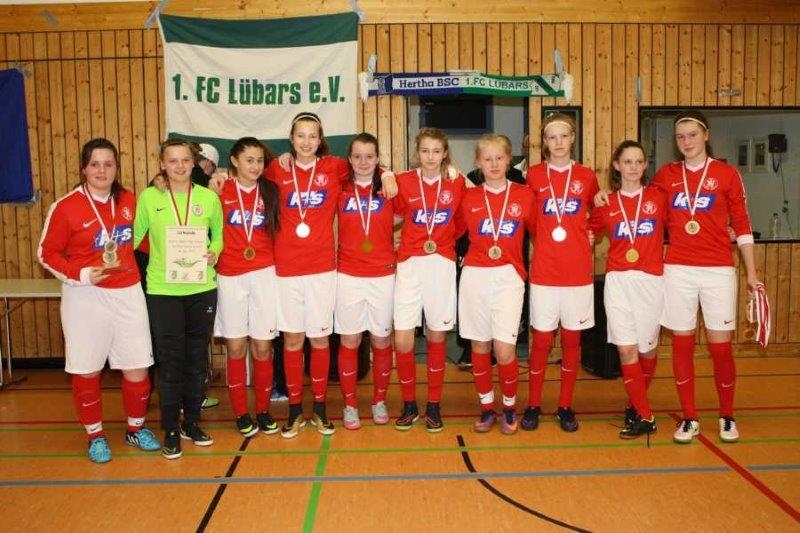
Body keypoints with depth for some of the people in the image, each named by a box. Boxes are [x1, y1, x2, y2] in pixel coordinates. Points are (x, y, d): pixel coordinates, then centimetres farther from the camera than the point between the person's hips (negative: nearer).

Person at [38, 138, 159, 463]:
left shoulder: (129, 200, 4)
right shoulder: (66, 207, -8)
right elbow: (47, 253, -3)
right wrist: (80, 275, -16)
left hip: (128, 293, 3)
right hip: (85, 297, -3)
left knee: (138, 366, 6)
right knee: (87, 370, 7)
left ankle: (136, 429, 27)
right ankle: (95, 435, 26)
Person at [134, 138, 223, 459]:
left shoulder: (209, 197, 2)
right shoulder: (149, 197, 0)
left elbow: (219, 234, 13)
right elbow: (135, 236, 6)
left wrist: (213, 253, -6)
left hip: (202, 289, 2)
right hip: (162, 290, -2)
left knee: (196, 358, 11)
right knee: (170, 361, 2)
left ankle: (191, 423, 26)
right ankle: (171, 430, 16)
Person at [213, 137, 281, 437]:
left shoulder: (270, 191, 4)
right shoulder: (221, 191, -1)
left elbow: (277, 232, 11)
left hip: (264, 275, 1)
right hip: (230, 277, -1)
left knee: (262, 347, 5)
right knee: (236, 347, 5)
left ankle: (263, 411, 19)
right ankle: (241, 414, 18)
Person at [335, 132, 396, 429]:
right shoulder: (340, 190, 2)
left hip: (383, 275, 0)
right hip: (348, 276, 0)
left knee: (381, 340, 8)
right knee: (349, 340, 5)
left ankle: (379, 400, 25)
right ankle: (350, 404, 18)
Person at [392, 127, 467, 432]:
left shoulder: (457, 182, 2)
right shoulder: (404, 181, 0)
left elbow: (461, 221, 13)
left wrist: (443, 239, 6)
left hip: (442, 264, 0)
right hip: (409, 264, 0)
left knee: (436, 336, 7)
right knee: (402, 340, -6)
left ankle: (434, 406, 21)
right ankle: (409, 405, 14)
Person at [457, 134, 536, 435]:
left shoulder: (524, 196, 3)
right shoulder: (469, 198, 7)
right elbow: (455, 232, 14)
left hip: (508, 277, -2)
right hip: (475, 276, 2)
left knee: (504, 350, -10)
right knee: (480, 347, 7)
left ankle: (510, 407, 14)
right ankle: (487, 407, 25)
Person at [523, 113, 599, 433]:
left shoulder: (586, 177, 5)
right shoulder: (534, 175, 2)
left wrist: (589, 238, 3)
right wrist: (543, 238, -1)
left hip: (578, 272, 1)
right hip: (544, 271, -1)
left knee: (572, 338, 8)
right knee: (541, 339, 3)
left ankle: (566, 406, 20)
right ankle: (533, 405, 16)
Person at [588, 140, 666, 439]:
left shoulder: (658, 198, 4)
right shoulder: (605, 204, 7)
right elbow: (589, 233, 19)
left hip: (651, 280, 0)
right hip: (618, 281, 1)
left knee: (646, 347, 8)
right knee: (626, 350, -3)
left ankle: (636, 404, 33)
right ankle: (644, 417, 8)